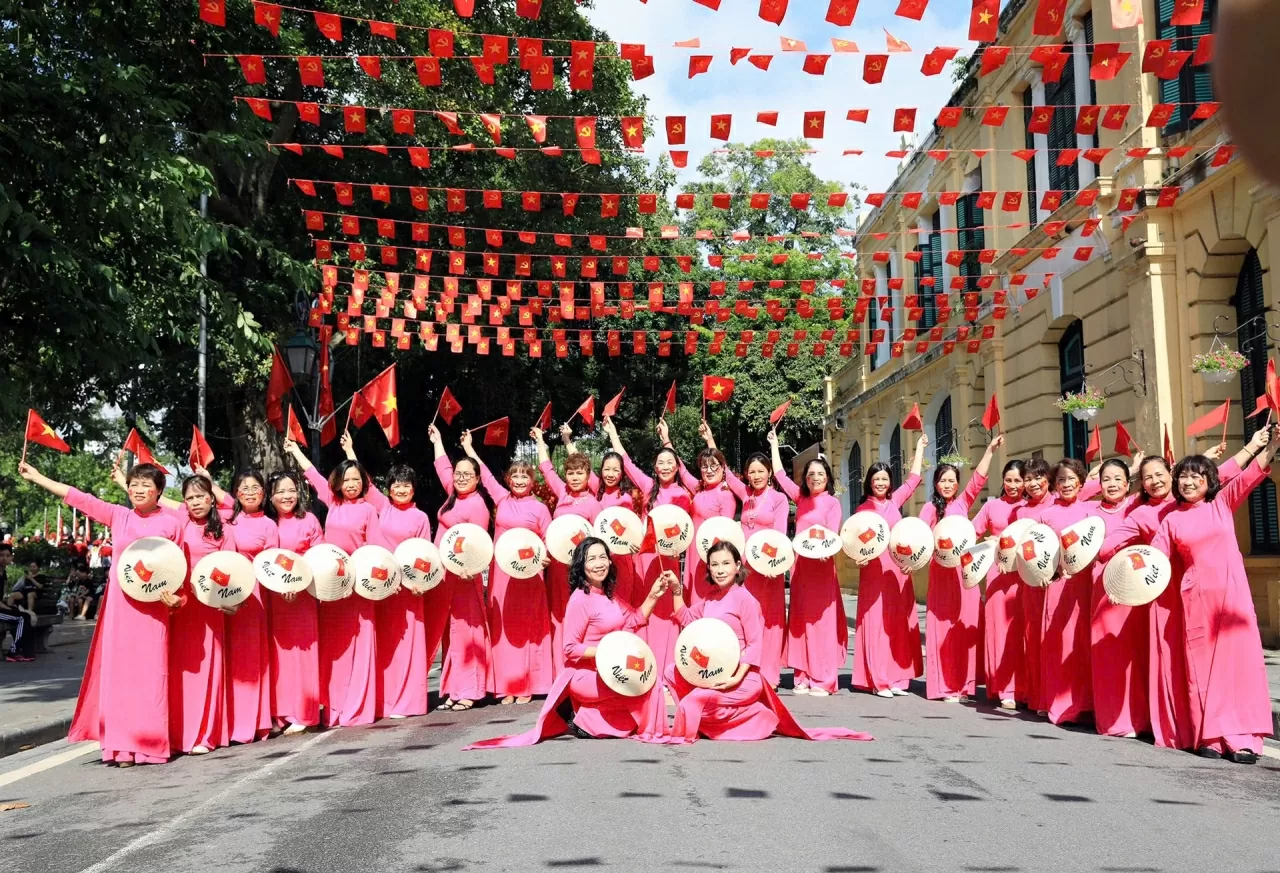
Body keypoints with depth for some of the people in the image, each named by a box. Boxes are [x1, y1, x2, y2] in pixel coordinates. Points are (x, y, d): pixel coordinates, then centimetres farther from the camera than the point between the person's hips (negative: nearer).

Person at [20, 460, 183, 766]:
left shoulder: (171, 524, 0)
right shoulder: (118, 516, 6)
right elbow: (78, 497, 8)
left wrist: (175, 596, -12)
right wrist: (36, 476, 9)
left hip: (153, 607, -3)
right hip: (120, 605, 3)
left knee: (150, 672, -1)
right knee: (119, 670, 3)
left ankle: (151, 742, 6)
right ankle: (122, 745, 8)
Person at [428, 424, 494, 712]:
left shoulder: (477, 506, -11)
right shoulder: (453, 496, 12)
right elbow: (442, 468, 28)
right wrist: (437, 441, 37)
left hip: (463, 576, -8)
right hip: (444, 574, 8)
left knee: (465, 629, -4)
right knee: (450, 630, 9)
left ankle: (469, 691, 2)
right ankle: (454, 689, 14)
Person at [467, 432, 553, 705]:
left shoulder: (540, 508, 2)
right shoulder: (501, 499, 9)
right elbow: (485, 475, 19)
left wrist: (547, 558, -18)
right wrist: (468, 447, 25)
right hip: (501, 572, 3)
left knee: (528, 627, 1)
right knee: (504, 626, 3)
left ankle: (527, 685, 6)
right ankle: (507, 685, 8)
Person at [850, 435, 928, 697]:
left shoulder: (895, 501, 12)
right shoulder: (862, 509, 5)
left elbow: (913, 479, 17)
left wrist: (920, 448, 20)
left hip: (898, 568, 3)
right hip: (874, 570, -3)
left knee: (899, 622, 3)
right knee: (876, 622, -5)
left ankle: (897, 677, 7)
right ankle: (878, 680, -3)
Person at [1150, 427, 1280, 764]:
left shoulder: (1223, 503, 6)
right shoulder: (1172, 520, 8)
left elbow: (1251, 475, -7)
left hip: (1233, 592, -1)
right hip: (1197, 597, 1)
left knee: (1238, 658, -2)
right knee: (1203, 664, 2)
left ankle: (1242, 737, 2)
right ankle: (1211, 736, 7)